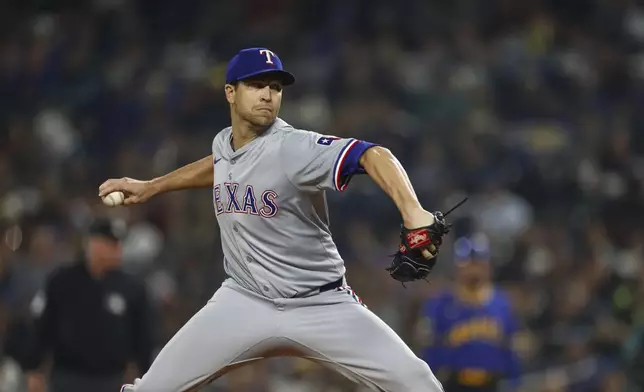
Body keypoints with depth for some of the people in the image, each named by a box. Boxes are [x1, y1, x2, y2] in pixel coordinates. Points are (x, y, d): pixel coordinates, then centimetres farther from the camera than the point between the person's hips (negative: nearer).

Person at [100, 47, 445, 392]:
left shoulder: (294, 147, -20)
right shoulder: (224, 143, 1)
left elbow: (372, 155, -36)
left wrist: (412, 210, -53)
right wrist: (149, 187, 29)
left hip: (321, 306, -4)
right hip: (245, 301, 5)